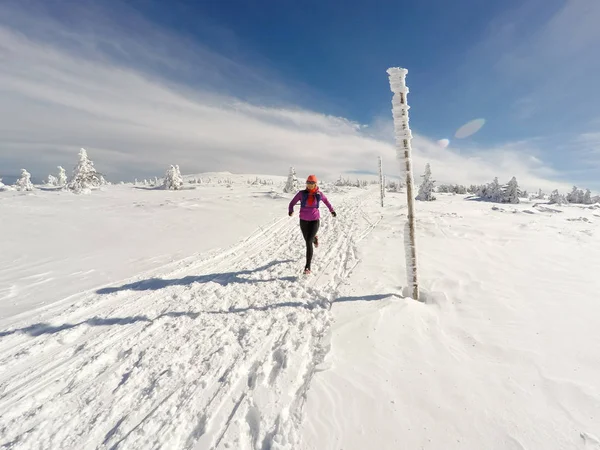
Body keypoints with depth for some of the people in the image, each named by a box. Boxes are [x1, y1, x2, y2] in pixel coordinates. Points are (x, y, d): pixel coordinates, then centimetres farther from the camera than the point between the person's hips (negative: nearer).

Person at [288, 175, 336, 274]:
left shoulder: (319, 194, -4)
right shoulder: (301, 193, -8)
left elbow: (325, 200, 17)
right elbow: (292, 203, -3)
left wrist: (332, 210, 27)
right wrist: (291, 211, -24)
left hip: (315, 220, -2)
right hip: (303, 220, 2)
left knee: (308, 243, -16)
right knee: (308, 240, 21)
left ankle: (308, 267, -10)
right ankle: (314, 238, 62)